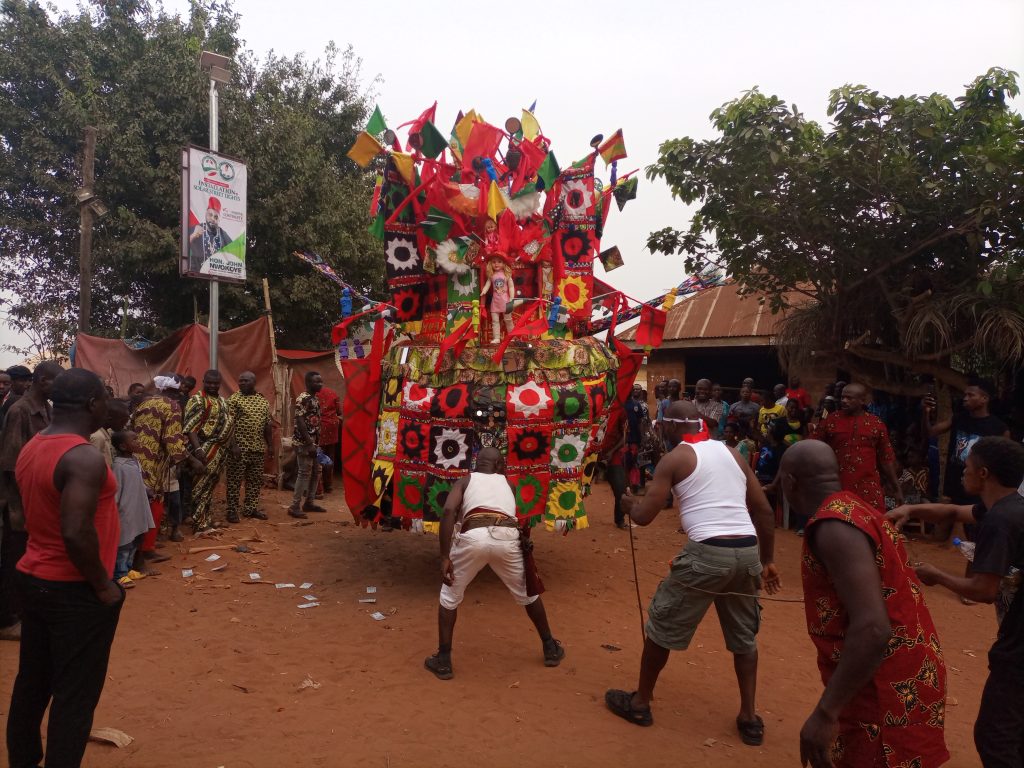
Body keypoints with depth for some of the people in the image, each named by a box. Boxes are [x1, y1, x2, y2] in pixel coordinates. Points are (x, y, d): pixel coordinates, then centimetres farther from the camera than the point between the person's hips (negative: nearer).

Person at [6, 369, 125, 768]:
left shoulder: (31, 448, 5)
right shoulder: (85, 458, -23)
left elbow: (40, 513, 12)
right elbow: (76, 533, -30)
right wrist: (103, 585, -17)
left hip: (33, 579, 9)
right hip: (75, 590, -9)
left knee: (31, 684, 21)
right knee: (75, 696, 5)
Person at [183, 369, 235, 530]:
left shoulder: (222, 401, 14)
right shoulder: (197, 400, -12)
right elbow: (190, 427, -21)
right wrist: (197, 449, -32)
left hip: (218, 450, 8)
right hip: (205, 450, -8)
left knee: (210, 485, 15)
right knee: (202, 485, -4)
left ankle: (207, 520, 24)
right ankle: (199, 524, 2)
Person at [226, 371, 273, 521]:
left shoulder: (263, 401, 10)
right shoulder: (233, 399, -5)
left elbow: (268, 424, 14)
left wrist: (270, 445, 11)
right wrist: (233, 445, -19)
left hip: (258, 448, 5)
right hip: (239, 448, -5)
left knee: (255, 480, 10)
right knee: (234, 480, 0)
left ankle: (250, 508, 20)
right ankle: (232, 510, 8)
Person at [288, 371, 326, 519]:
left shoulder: (315, 399, 14)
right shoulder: (303, 399, -14)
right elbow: (300, 422, -20)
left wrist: (317, 443, 16)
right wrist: (310, 443, -22)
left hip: (313, 442, 9)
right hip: (303, 442, -9)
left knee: (316, 472, 13)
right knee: (305, 473, -8)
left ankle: (309, 502, 23)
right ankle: (295, 506, -3)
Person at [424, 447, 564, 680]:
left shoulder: (465, 480, 23)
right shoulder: (506, 482, 32)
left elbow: (449, 511, 4)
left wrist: (445, 557, 2)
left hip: (474, 536, -2)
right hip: (507, 537, 2)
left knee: (450, 596, 24)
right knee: (527, 593, 30)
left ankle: (443, 661, 26)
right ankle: (551, 649, 43)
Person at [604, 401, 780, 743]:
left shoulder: (675, 457, 1)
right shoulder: (732, 453, 17)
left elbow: (644, 517, -2)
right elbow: (764, 511, 17)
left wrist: (629, 504, 21)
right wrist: (767, 560, 25)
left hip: (707, 552, -5)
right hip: (747, 552, 6)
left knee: (661, 624, 14)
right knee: (744, 635, 24)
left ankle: (640, 702, 27)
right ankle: (749, 718, 27)